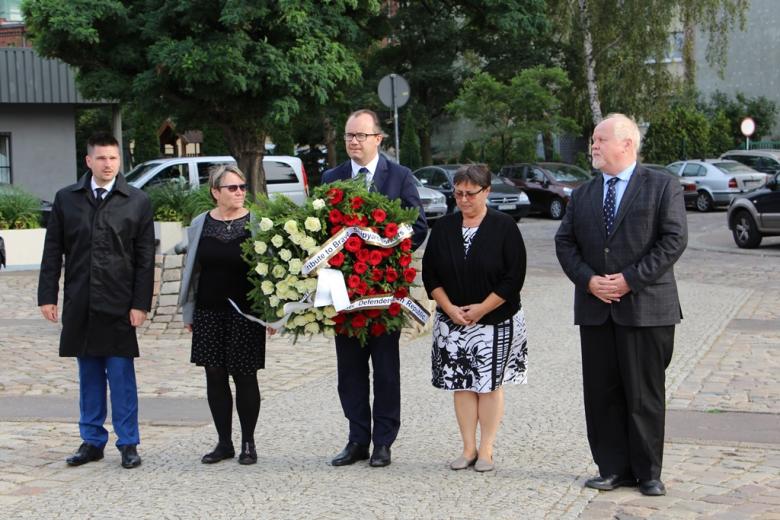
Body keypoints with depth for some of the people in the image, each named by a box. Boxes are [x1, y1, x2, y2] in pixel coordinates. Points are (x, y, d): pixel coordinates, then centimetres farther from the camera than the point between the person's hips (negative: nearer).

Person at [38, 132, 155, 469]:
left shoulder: (137, 202, 1)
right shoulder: (66, 199, 7)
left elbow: (145, 259, -1)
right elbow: (52, 251, 7)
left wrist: (141, 303, -6)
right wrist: (47, 296, 1)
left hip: (119, 306, -2)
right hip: (79, 305, 2)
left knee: (121, 377, 1)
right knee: (89, 377, 10)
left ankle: (128, 444, 10)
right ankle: (92, 441, 19)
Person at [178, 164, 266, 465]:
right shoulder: (200, 225, 7)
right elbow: (191, 269, 12)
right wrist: (188, 313, 10)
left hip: (246, 313, -3)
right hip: (209, 313, 3)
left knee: (245, 377, 2)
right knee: (215, 377, 6)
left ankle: (248, 443, 15)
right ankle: (224, 442, 17)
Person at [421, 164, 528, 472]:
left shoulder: (504, 227, -6)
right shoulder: (444, 227, 4)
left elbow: (514, 276, -10)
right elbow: (430, 273, 5)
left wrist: (482, 308, -13)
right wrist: (450, 308, -7)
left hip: (496, 321, -3)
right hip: (452, 321, 3)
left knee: (490, 384, 1)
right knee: (461, 385, 5)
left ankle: (486, 450, 9)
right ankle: (468, 449, 13)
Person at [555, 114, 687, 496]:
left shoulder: (662, 187, -1)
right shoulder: (583, 195, 13)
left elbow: (674, 239, -9)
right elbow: (565, 242, 9)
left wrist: (631, 279, -15)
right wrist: (588, 280, -8)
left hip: (645, 307, -4)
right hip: (595, 309, 4)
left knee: (645, 394, 2)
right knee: (601, 393, 6)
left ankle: (648, 472, 13)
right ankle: (613, 468, 16)